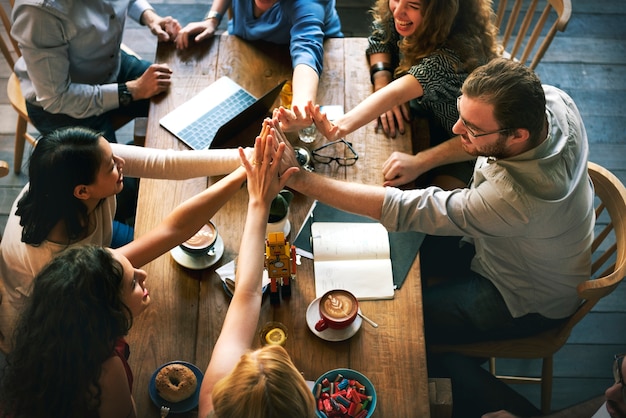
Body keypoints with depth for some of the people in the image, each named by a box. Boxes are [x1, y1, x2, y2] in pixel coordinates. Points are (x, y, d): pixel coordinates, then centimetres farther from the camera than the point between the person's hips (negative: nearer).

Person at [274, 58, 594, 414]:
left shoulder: (514, 198, -47)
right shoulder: (550, 99, -25)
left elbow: (401, 210, -42)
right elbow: (478, 140, -3)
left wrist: (298, 178, -40)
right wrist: (423, 159, -14)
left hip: (532, 302, -7)